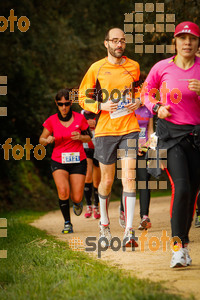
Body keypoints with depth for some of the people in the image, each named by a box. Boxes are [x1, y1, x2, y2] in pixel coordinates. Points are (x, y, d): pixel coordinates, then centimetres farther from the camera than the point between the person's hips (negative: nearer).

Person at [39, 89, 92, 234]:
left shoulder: (79, 118, -4)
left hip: (78, 161, 0)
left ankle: (77, 202, 35)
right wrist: (47, 140, -18)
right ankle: (67, 223, -5)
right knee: (63, 192, -24)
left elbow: (89, 137, 8)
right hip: (59, 162, 0)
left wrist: (80, 137, -15)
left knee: (76, 198, -4)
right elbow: (41, 140, 5)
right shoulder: (51, 121, -3)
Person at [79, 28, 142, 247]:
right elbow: (84, 97, 7)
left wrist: (138, 102, 1)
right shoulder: (97, 68, 2)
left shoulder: (133, 67, 7)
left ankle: (129, 231, -16)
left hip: (129, 129, 0)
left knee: (129, 177, -14)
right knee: (107, 180, 9)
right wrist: (102, 106, -11)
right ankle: (104, 222, 33)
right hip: (105, 130, 0)